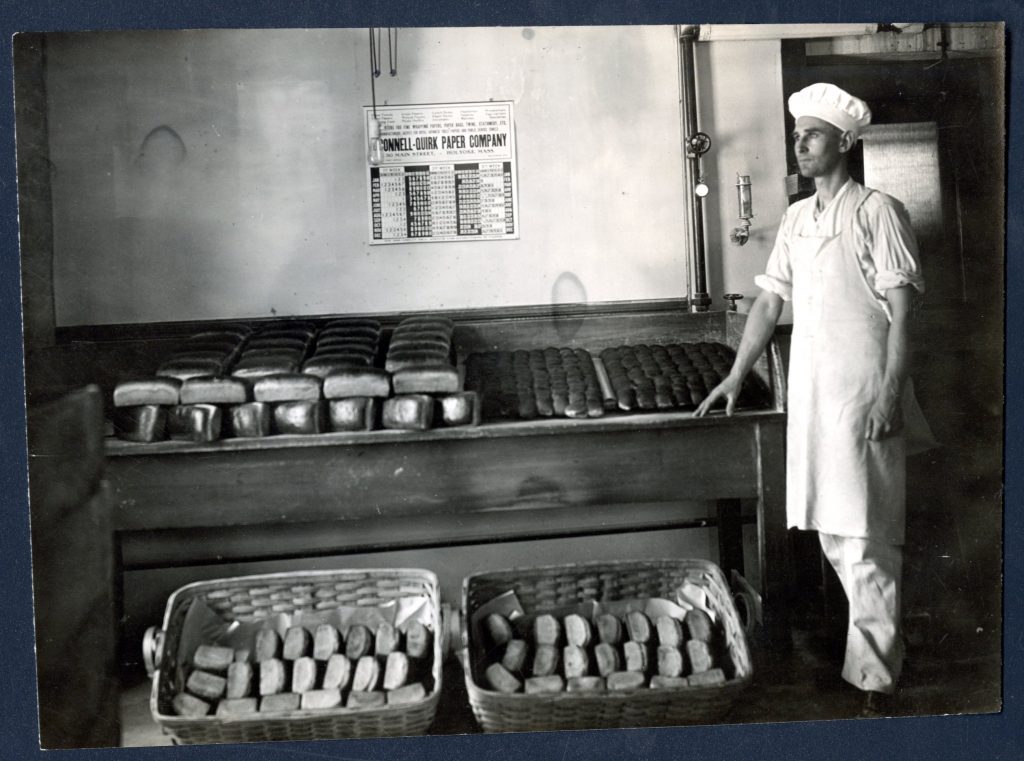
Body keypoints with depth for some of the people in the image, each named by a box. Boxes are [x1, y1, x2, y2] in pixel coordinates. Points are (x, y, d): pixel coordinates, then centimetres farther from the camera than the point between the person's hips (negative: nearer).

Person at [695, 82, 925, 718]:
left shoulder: (878, 212, -6)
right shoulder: (797, 219, 14)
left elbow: (901, 312, -10)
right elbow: (771, 301, 16)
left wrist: (891, 394, -18)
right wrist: (736, 377, 12)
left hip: (863, 393, -7)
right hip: (810, 390, 7)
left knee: (865, 535, -6)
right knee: (830, 530, 12)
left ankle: (875, 676, 2)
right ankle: (879, 634, 29)